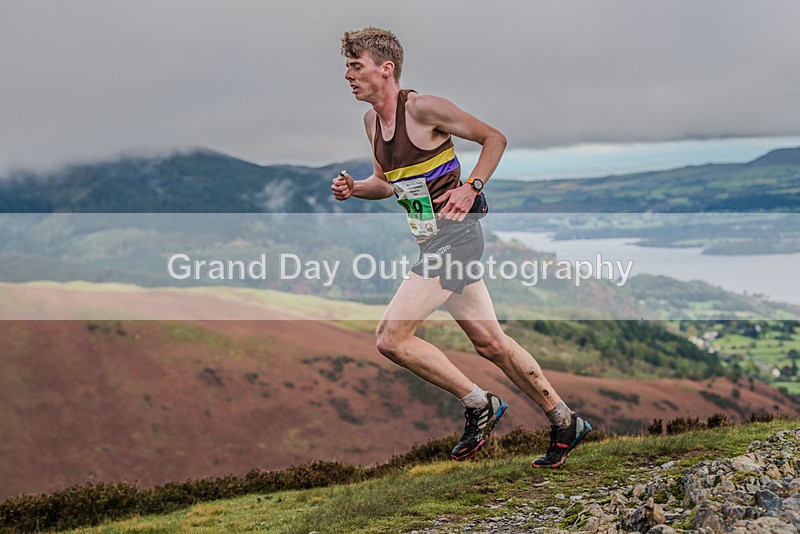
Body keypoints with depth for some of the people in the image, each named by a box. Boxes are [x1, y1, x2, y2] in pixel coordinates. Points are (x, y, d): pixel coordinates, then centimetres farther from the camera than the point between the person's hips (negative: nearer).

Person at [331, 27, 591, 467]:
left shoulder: (421, 108, -14)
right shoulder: (371, 120, 10)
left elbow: (495, 138, -8)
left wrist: (471, 188, -17)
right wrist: (354, 189, 3)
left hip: (455, 234, -9)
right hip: (434, 241, 9)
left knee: (391, 337, -13)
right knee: (489, 342, 12)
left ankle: (479, 405, 1)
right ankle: (565, 423, 23)